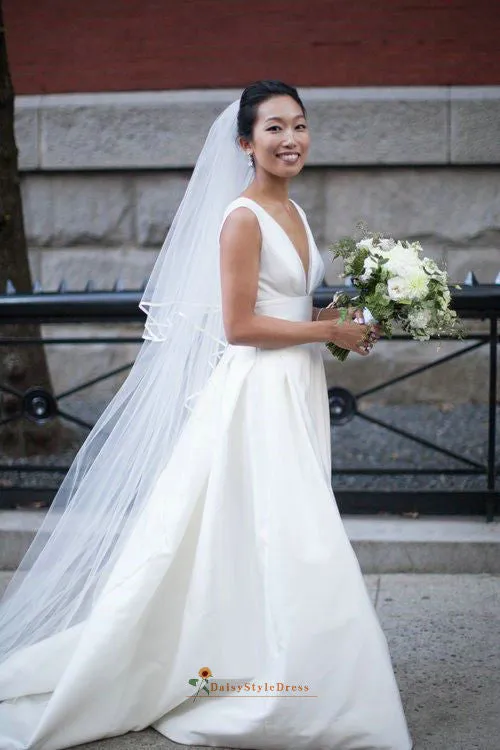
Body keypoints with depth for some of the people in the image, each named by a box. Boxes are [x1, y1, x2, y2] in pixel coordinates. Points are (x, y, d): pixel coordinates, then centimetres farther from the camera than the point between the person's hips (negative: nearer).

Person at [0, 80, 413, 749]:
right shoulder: (242, 218, -14)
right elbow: (239, 326, -18)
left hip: (297, 392, 9)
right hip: (256, 395, -9)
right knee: (276, 541, -6)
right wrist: (329, 330, -13)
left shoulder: (292, 213, 14)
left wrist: (343, 318, 5)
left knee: (275, 546, 13)